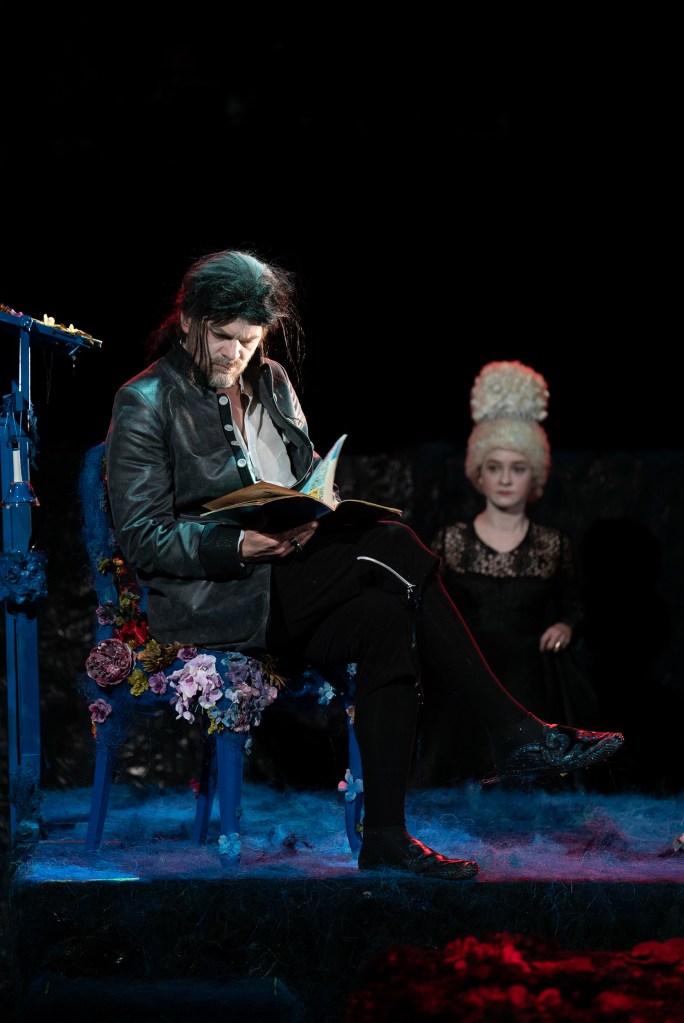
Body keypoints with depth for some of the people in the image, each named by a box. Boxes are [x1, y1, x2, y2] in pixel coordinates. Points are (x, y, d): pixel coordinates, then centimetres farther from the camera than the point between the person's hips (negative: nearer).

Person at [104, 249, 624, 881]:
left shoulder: (272, 382, 14)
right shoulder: (144, 404, -5)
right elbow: (143, 540, -10)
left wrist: (310, 516, -7)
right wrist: (240, 545, -24)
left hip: (284, 581, 7)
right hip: (205, 603, -7)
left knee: (387, 619, -27)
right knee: (393, 546, -25)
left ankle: (386, 841, -26)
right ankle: (515, 733, -21)